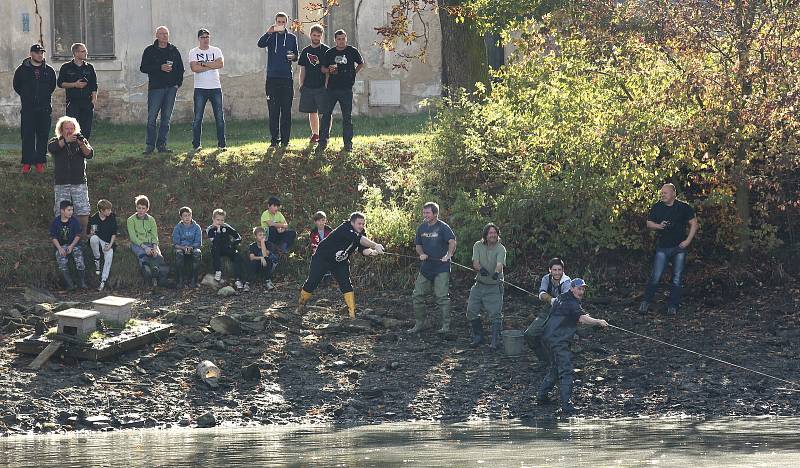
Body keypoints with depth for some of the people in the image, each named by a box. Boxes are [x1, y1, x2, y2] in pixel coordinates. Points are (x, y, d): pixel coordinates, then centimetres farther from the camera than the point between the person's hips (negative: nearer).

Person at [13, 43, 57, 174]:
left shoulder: (49, 70, 7)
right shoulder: (22, 69, 3)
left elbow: (52, 86, 20)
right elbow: (16, 86, 12)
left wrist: (45, 97, 13)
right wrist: (26, 96, 10)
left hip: (44, 109, 2)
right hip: (27, 109, -2)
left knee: (43, 136, 2)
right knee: (27, 136, -3)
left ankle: (40, 163, 8)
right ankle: (26, 163, 0)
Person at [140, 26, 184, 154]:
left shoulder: (174, 51, 12)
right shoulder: (150, 51, 3)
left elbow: (180, 68, 17)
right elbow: (143, 68, -4)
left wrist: (178, 83, 4)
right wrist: (160, 68, -14)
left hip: (171, 88, 3)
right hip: (155, 88, -3)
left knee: (166, 118, 3)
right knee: (152, 117, -6)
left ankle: (161, 144, 8)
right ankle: (150, 145, 0)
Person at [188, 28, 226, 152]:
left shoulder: (216, 51, 8)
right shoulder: (193, 52, 3)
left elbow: (221, 64, -10)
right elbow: (194, 68, -13)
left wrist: (203, 64, -12)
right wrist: (211, 65, -10)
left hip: (215, 87, 2)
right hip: (200, 88, -2)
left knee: (220, 117, 1)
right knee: (197, 118, -3)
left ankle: (221, 144, 7)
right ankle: (196, 145, 2)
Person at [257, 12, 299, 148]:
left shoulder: (292, 37, 12)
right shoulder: (271, 36, 7)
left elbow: (296, 56, 15)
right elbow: (260, 44, -12)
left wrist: (293, 56, -8)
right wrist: (268, 32, -27)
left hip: (287, 78, 1)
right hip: (272, 78, -1)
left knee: (286, 110, 1)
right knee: (273, 110, -1)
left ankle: (285, 139, 4)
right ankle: (274, 139, 2)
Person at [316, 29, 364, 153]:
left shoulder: (352, 51, 2)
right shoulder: (330, 53, 6)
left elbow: (361, 64, 16)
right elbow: (323, 68, 13)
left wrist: (353, 73, 5)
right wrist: (329, 70, -9)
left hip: (346, 89, -1)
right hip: (331, 88, 1)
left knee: (347, 116, 3)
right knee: (326, 114, -2)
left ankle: (348, 142, 10)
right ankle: (323, 142, 2)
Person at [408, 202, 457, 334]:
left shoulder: (443, 227, -9)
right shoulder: (422, 228, 10)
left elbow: (452, 242, -21)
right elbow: (418, 245, 17)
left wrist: (448, 255, -38)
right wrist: (421, 254, -5)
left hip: (441, 268, -7)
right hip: (426, 267, 7)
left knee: (442, 297, -9)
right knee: (417, 296, 7)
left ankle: (446, 326, -3)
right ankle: (419, 324, 18)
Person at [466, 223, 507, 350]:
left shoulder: (500, 248, -9)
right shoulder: (478, 246, 1)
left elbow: (500, 264, -26)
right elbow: (475, 262, -9)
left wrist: (496, 272, -49)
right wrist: (480, 269, -33)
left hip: (494, 286, -4)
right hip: (479, 285, 4)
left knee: (495, 314, -11)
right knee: (471, 311, 2)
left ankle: (495, 341, -5)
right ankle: (478, 336, 20)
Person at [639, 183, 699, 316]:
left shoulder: (684, 207, 0)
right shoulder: (657, 208, 5)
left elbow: (694, 224, 3)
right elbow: (649, 224, 9)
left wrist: (688, 240, -6)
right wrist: (658, 226, -14)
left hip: (679, 248, 0)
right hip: (662, 247, 0)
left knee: (677, 279, 1)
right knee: (655, 277, -7)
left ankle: (673, 306, 8)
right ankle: (645, 303, 1)